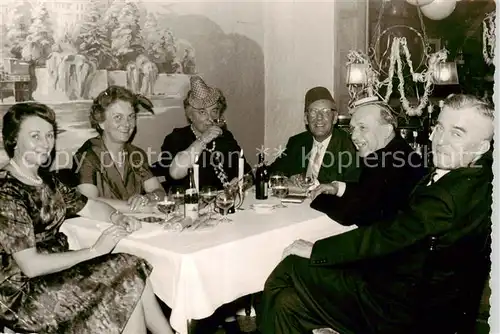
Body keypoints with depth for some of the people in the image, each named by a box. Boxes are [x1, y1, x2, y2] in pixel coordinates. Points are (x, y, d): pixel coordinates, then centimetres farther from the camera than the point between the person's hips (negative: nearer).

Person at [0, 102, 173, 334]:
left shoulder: (45, 180, 6)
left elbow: (90, 207, 15)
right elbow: (30, 266, -23)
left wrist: (117, 218, -6)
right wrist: (94, 250, -21)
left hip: (56, 269, 8)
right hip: (22, 293, -8)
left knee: (135, 269, -7)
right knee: (128, 282, -14)